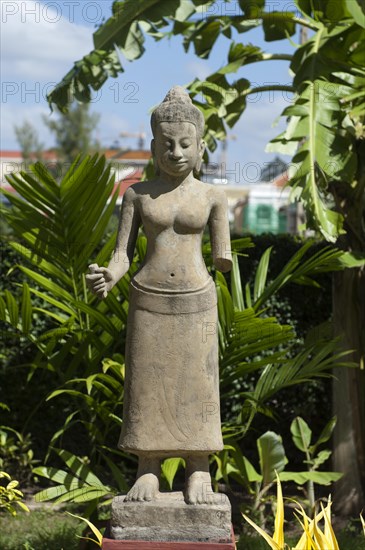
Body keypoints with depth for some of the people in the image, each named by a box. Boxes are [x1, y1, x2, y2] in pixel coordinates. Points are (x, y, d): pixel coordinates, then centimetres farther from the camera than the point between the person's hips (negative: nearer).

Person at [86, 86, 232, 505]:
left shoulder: (212, 196, 2)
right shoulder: (138, 194, 2)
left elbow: (221, 258, 9)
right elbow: (123, 253, -2)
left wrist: (225, 260, -9)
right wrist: (107, 278, -19)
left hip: (196, 301, 0)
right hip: (148, 300, 1)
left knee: (197, 385, 2)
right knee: (147, 385, 3)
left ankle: (199, 473, 9)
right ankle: (147, 472, 11)